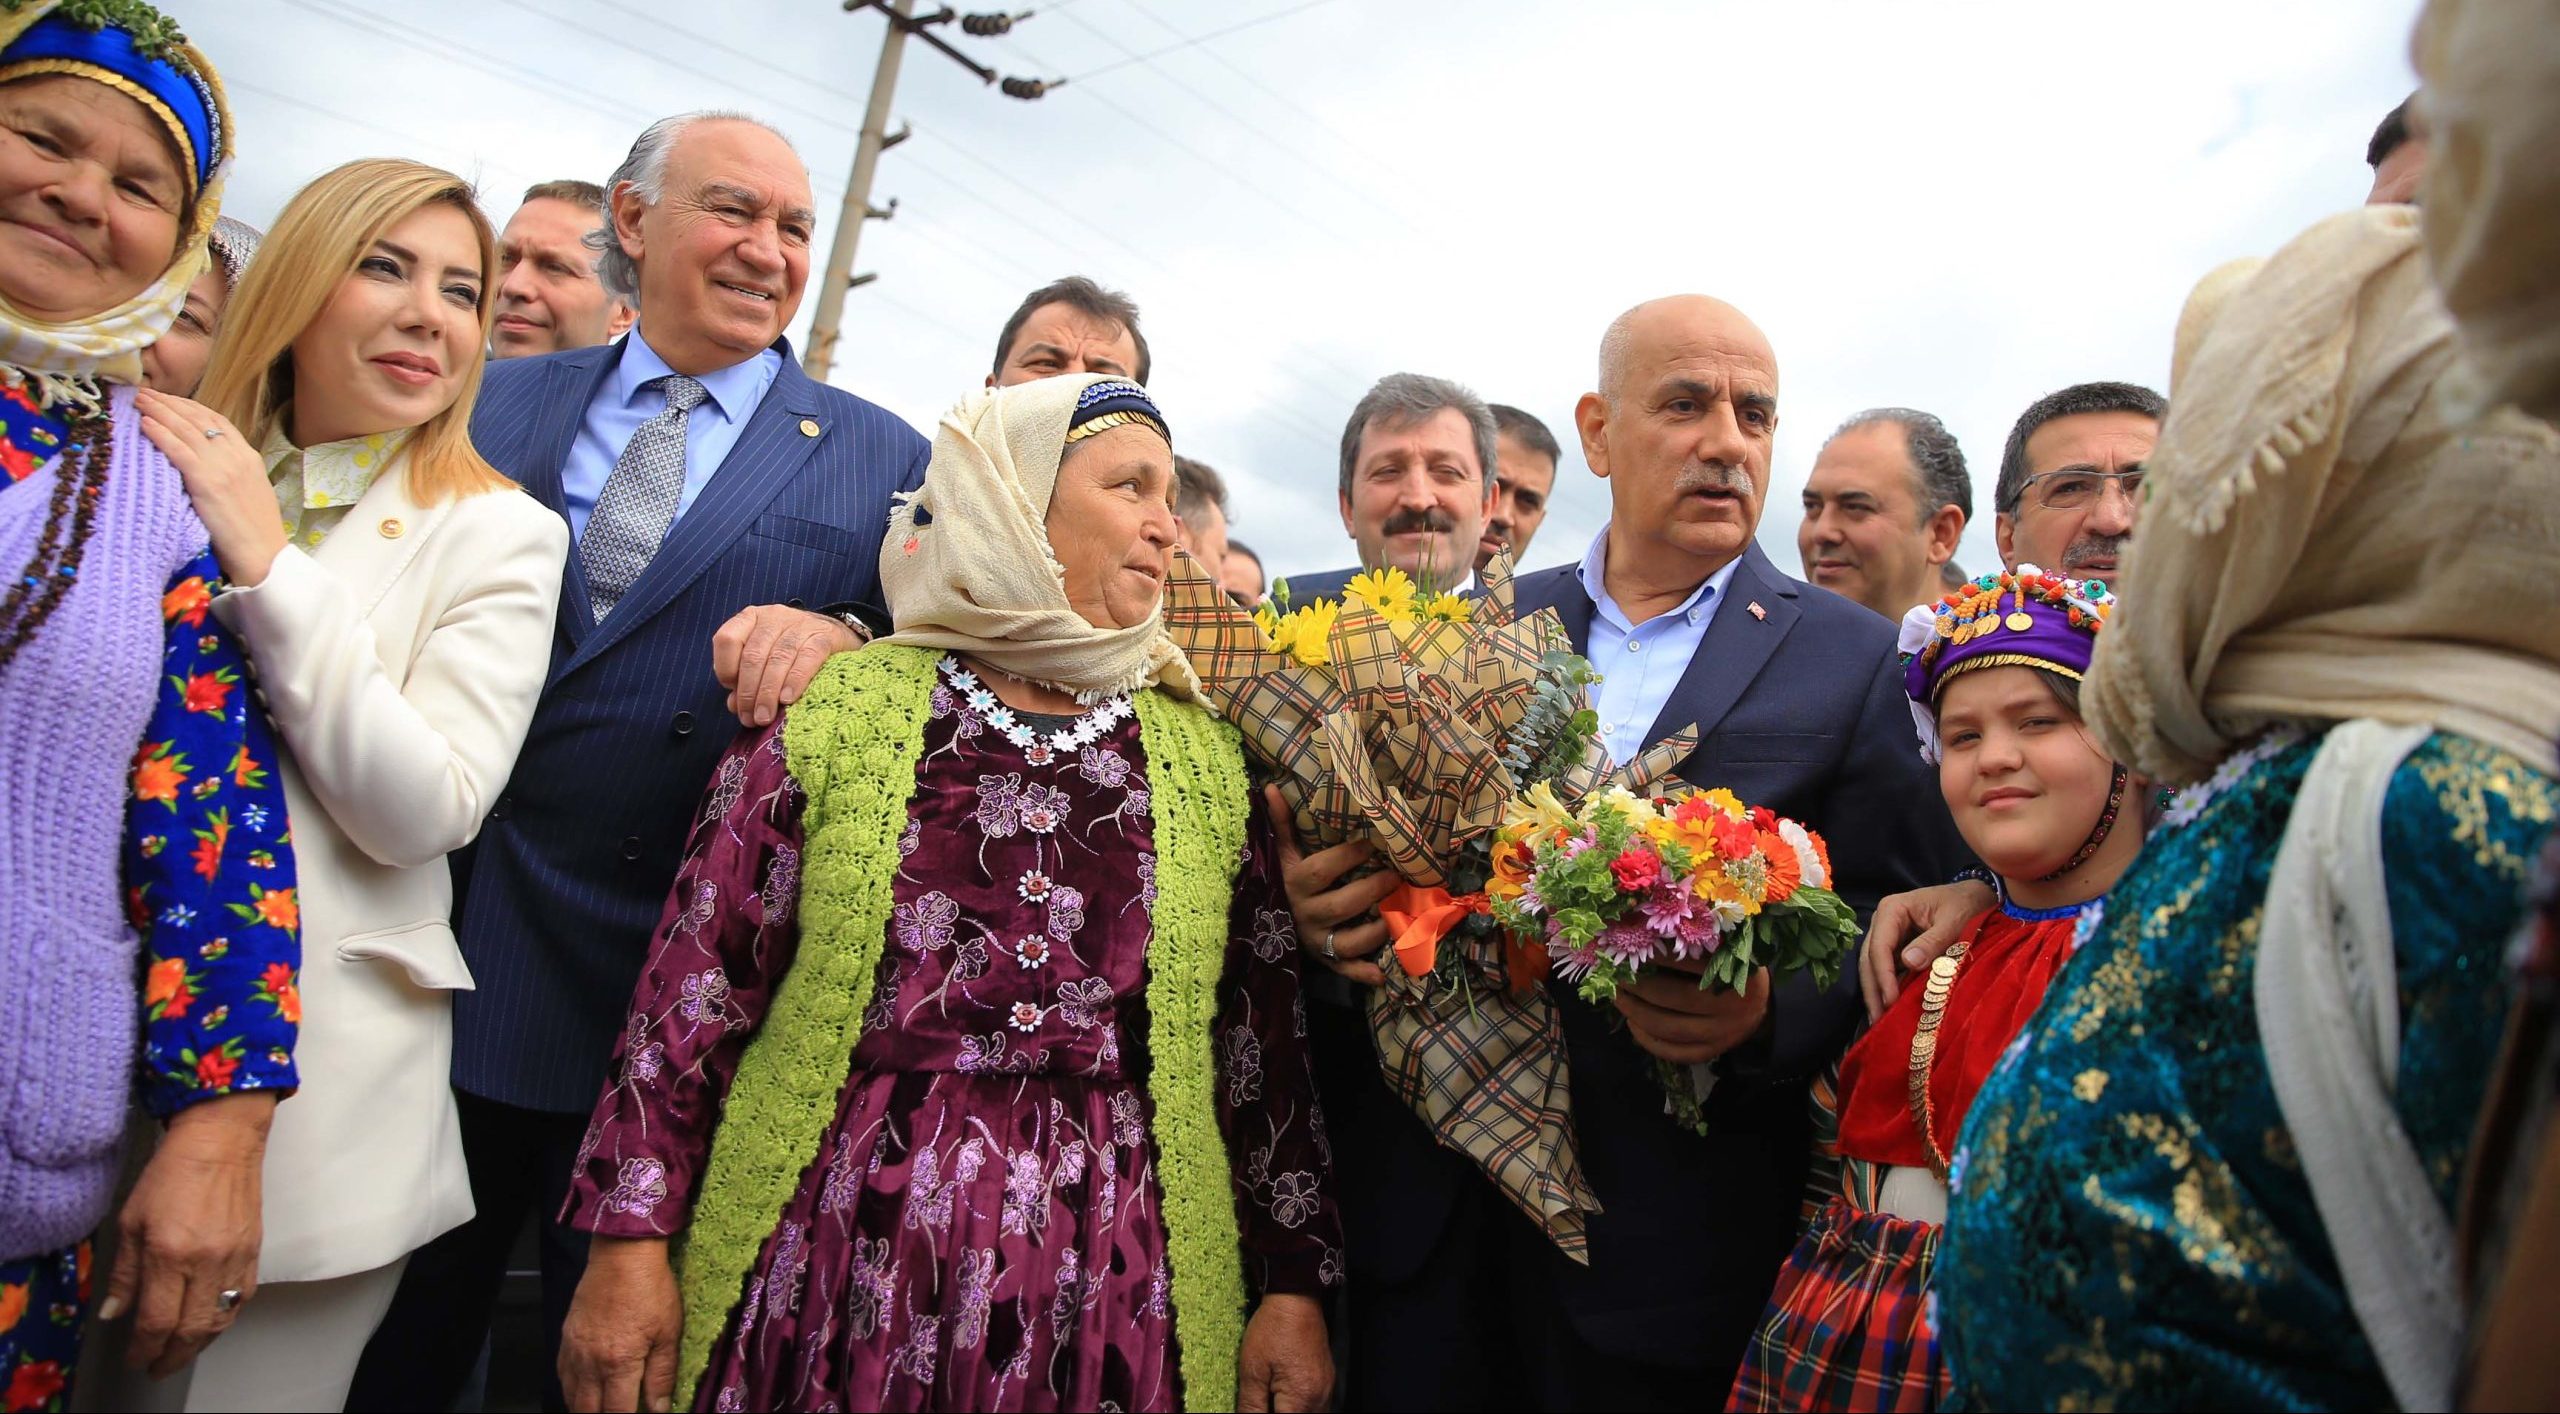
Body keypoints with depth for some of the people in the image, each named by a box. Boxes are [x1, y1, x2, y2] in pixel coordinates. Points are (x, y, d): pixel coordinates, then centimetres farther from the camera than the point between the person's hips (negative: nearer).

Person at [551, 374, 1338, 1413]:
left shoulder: (1206, 756, 6)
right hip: (830, 1270, -1)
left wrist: (1295, 1285, 3)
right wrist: (629, 1243, -5)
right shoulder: (839, 707, 0)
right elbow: (696, 985, -1)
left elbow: (1262, 1040, 6)